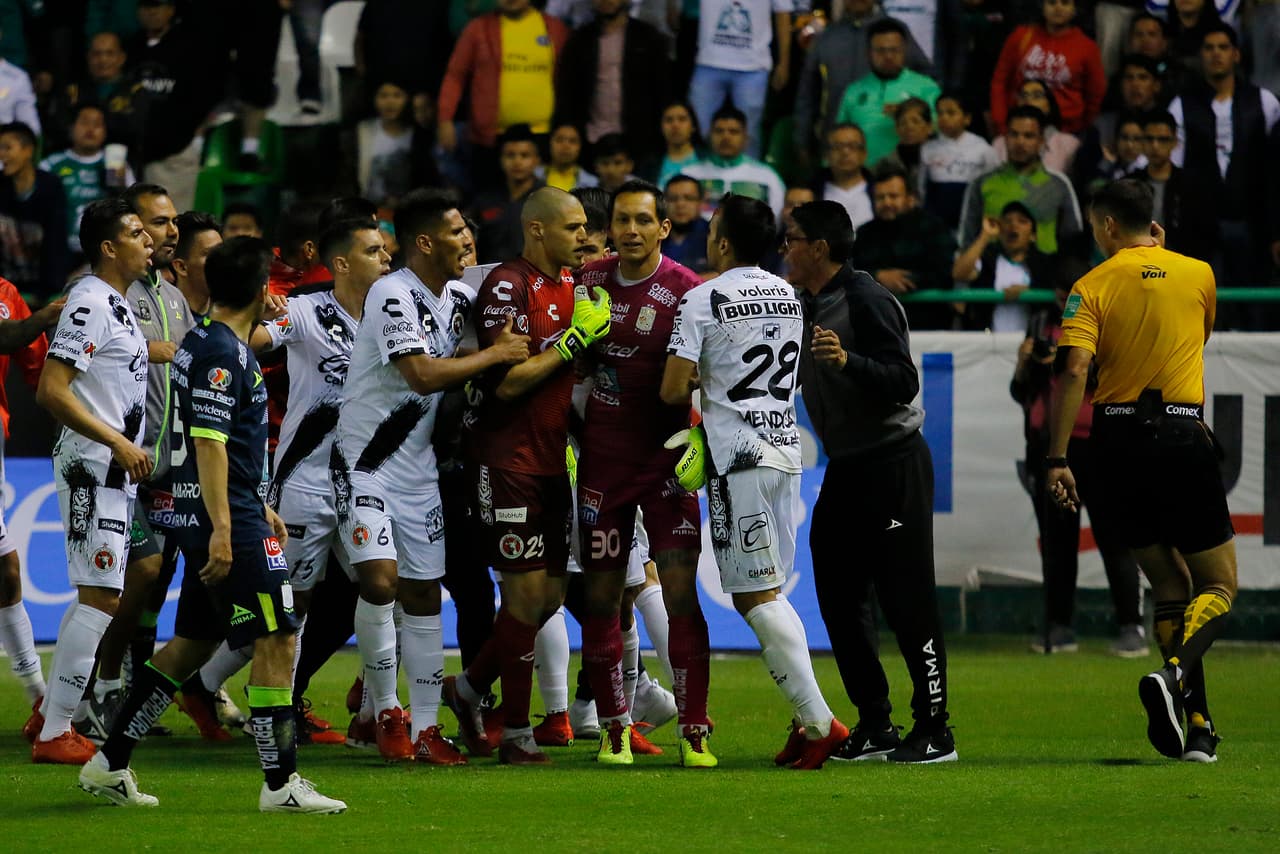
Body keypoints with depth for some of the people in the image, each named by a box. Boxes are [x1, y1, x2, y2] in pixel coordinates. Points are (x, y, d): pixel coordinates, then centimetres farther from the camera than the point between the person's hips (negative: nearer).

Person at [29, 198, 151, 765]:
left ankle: (51, 714, 24)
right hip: (92, 468, -10)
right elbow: (51, 391, -22)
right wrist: (119, 443, -22)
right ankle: (55, 734, -8)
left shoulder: (115, 303, 15)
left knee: (97, 596, 16)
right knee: (99, 596, -11)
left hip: (114, 469, 10)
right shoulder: (91, 302, -16)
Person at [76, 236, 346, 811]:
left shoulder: (202, 342, 16)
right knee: (276, 638, -7)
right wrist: (221, 530, -25)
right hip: (227, 517, -10)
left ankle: (110, 763, 17)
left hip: (220, 516, 10)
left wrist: (259, 508, 31)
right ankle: (280, 784, -6)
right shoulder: (222, 354, -15)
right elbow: (209, 443, -22)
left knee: (192, 643, 14)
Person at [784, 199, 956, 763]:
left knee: (907, 599, -7)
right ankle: (874, 727, 14)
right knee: (838, 596, 7)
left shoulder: (867, 300, -15)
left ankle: (934, 731, -2)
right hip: (846, 467, 9)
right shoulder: (804, 306, 12)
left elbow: (903, 381, -22)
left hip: (893, 463, -9)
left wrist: (847, 360, -35)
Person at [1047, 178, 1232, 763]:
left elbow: (1074, 369, -12)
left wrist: (1057, 459, -11)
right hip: (1182, 437, -1)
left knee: (1170, 585, 13)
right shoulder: (1197, 274, 5)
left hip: (1118, 439, 1)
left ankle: (1196, 722, 7)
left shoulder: (1093, 286, 1)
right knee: (1218, 586, 6)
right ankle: (1174, 674, -24)